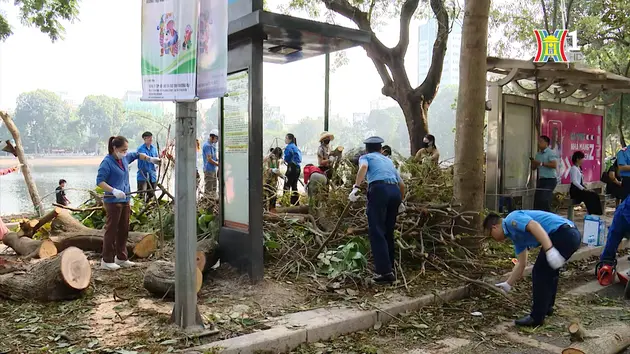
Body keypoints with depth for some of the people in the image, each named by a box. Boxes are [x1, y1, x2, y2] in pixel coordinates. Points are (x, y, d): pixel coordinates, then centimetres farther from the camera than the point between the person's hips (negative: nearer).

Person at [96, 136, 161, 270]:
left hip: (125, 200, 8)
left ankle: (121, 258, 24)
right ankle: (107, 261, 6)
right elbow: (99, 181, -18)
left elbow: (137, 155, 30)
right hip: (113, 201, -8)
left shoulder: (125, 158, 9)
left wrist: (150, 159, 25)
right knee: (111, 230, -2)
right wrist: (114, 191, -28)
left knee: (124, 230, 13)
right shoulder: (107, 162, -14)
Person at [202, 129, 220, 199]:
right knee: (208, 190, -5)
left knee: (214, 189, 16)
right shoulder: (207, 145, -15)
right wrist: (218, 165, -14)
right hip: (208, 170, -10)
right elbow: (209, 159, -19)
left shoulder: (213, 145, 14)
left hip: (213, 169, 10)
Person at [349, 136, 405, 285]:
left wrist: (356, 187, -18)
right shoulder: (388, 160, 33)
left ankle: (385, 271, -14)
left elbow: (363, 167, -8)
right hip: (395, 192, 5)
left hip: (379, 189, -5)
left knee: (376, 232, -7)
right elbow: (402, 184, 32)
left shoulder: (365, 157, 19)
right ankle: (389, 266, 23)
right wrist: (400, 202, 47)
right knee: (388, 231, 17)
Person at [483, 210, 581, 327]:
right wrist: (508, 284, 36)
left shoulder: (511, 219, -2)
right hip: (572, 234, 10)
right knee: (550, 270, 26)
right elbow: (521, 264, 30)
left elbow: (535, 226, -22)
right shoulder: (516, 236, 25)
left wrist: (549, 250, -29)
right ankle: (547, 307, 40)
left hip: (563, 234, -10)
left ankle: (537, 317, 6)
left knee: (540, 272, -1)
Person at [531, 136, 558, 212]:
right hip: (541, 179, 8)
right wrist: (533, 162, -4)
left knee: (544, 200, -13)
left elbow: (554, 165, -21)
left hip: (550, 180, -8)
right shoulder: (538, 154, 15)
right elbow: (533, 168, 17)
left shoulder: (550, 153, -8)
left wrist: (541, 163, -20)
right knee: (537, 200, 4)